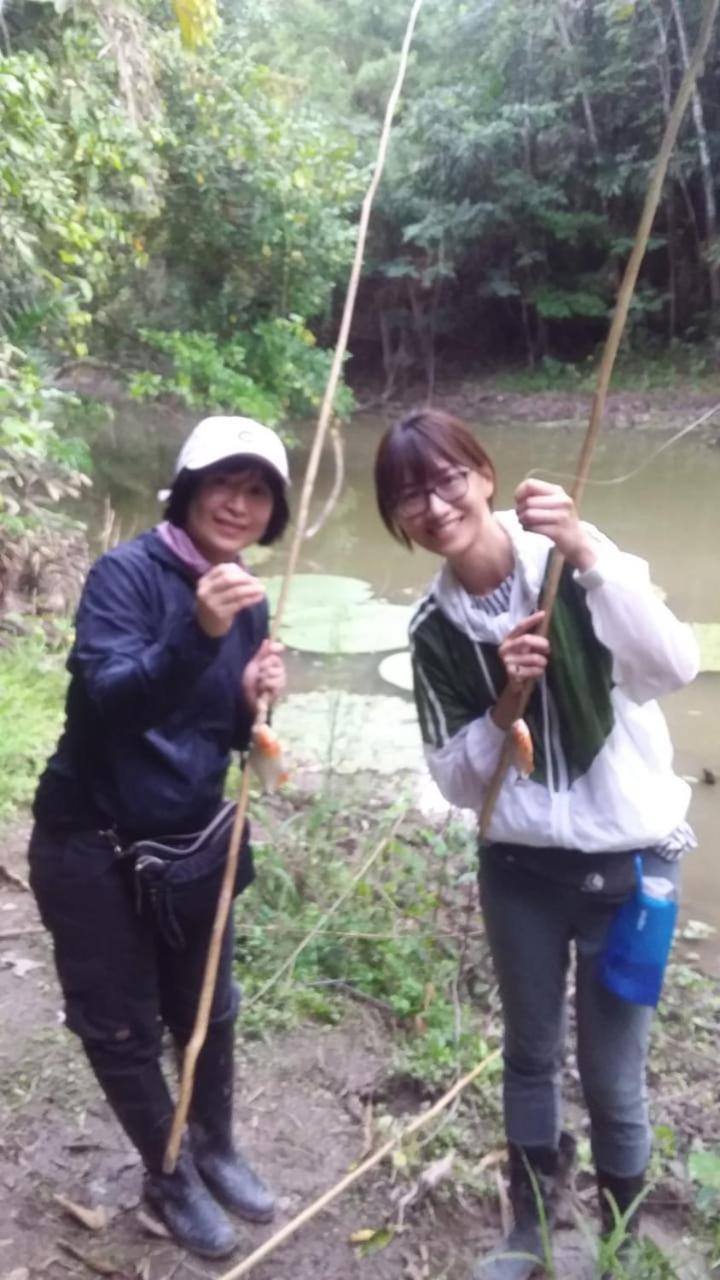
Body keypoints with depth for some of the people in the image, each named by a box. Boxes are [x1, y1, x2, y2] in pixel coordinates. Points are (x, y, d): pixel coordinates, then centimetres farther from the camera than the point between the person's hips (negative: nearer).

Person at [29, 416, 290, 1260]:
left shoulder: (248, 600, 1)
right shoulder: (126, 572, -18)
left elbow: (226, 736, 8)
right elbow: (107, 700, -31)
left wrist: (254, 701, -15)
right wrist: (195, 634, -46)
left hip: (193, 842, 6)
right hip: (93, 847, -5)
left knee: (207, 1010, 19)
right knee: (122, 1027, 11)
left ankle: (217, 1150, 44)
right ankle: (167, 1177, 35)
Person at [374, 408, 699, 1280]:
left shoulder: (574, 565, -15)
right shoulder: (435, 630, -4)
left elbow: (676, 666, -30)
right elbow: (457, 782, -3)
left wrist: (586, 550, -39)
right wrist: (504, 704, -21)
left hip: (628, 861, -3)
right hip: (519, 867, 3)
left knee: (611, 1076, 10)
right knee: (530, 1054, 20)